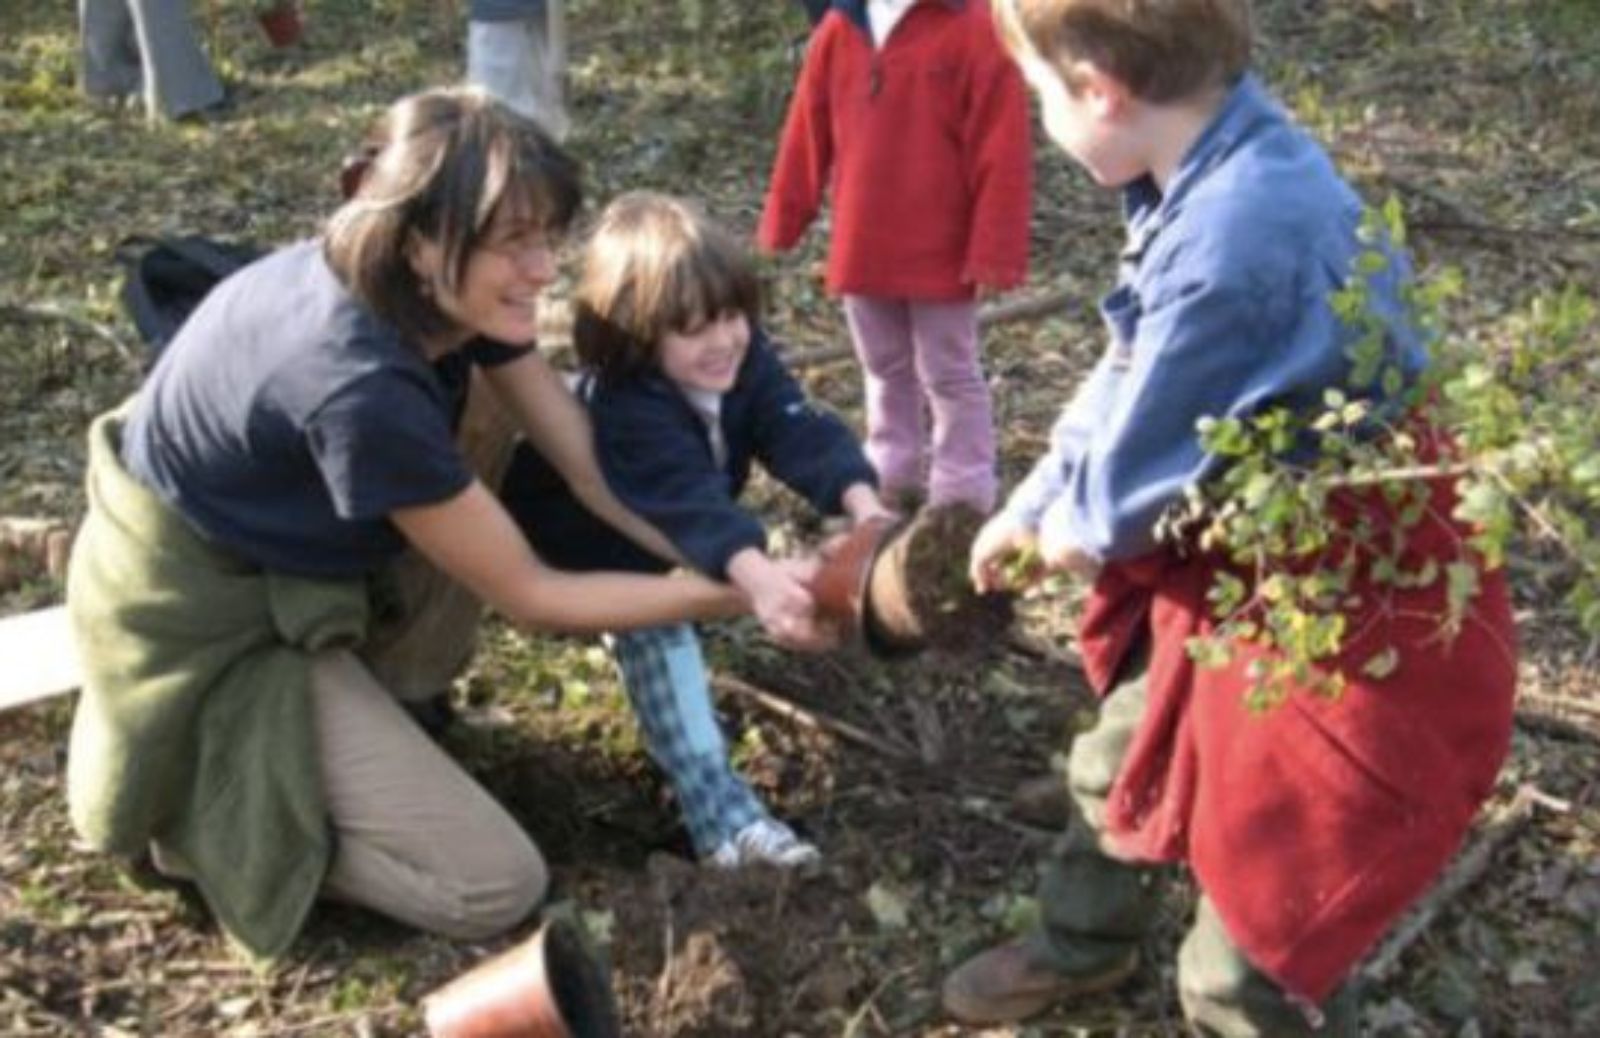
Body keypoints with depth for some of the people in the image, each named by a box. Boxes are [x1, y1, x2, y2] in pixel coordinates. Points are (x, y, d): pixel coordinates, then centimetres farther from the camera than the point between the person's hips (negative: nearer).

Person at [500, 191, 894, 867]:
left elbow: (800, 432, -32)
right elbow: (687, 503, -54)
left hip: (644, 547, 8)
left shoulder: (744, 360, -19)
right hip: (566, 545, -8)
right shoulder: (623, 410, -39)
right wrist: (756, 574, -71)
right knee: (651, 617, -23)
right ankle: (720, 815, -27)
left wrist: (861, 501, -51)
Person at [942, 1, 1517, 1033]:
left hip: (1355, 620, -10)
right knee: (1121, 765, 30)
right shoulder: (1222, 174, -4)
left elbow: (1145, 457, -21)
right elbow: (1132, 375, 11)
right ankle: (1081, 947, 58)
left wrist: (1076, 528, 2)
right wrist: (1031, 507, 19)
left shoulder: (1235, 244, -35)